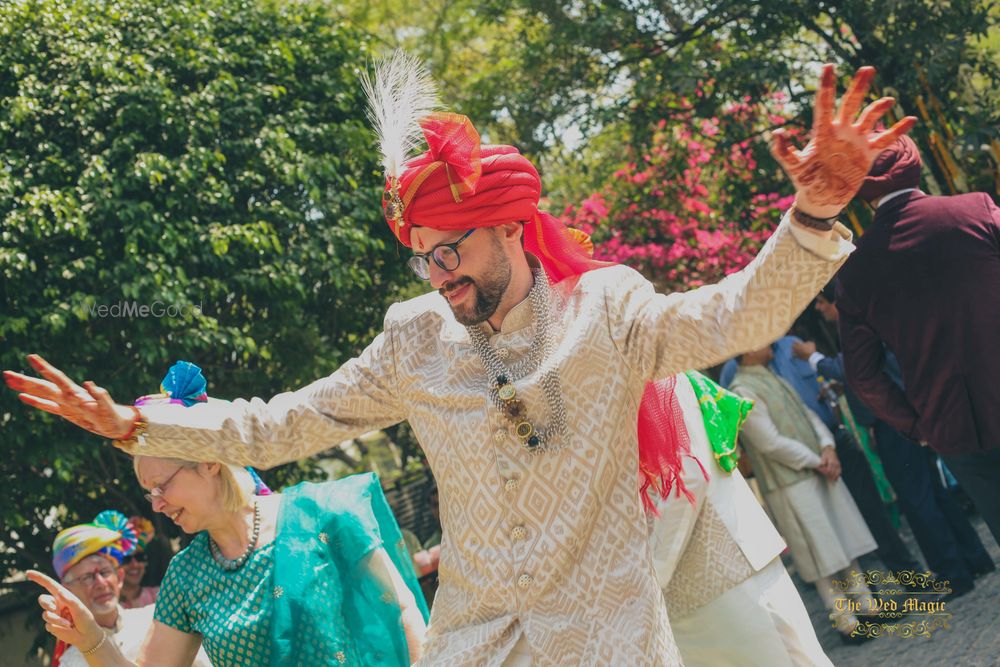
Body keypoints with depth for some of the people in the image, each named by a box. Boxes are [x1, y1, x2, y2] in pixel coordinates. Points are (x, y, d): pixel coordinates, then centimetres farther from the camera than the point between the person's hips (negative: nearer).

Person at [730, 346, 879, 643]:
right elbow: (770, 443, -17)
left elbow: (808, 414, 13)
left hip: (820, 472, 8)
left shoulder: (773, 378, 14)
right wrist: (815, 461, -10)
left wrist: (827, 447, -5)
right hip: (790, 483, -8)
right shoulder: (742, 391, -14)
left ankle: (868, 604, 21)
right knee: (822, 553, -2)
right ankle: (845, 622, 6)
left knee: (846, 541, 12)